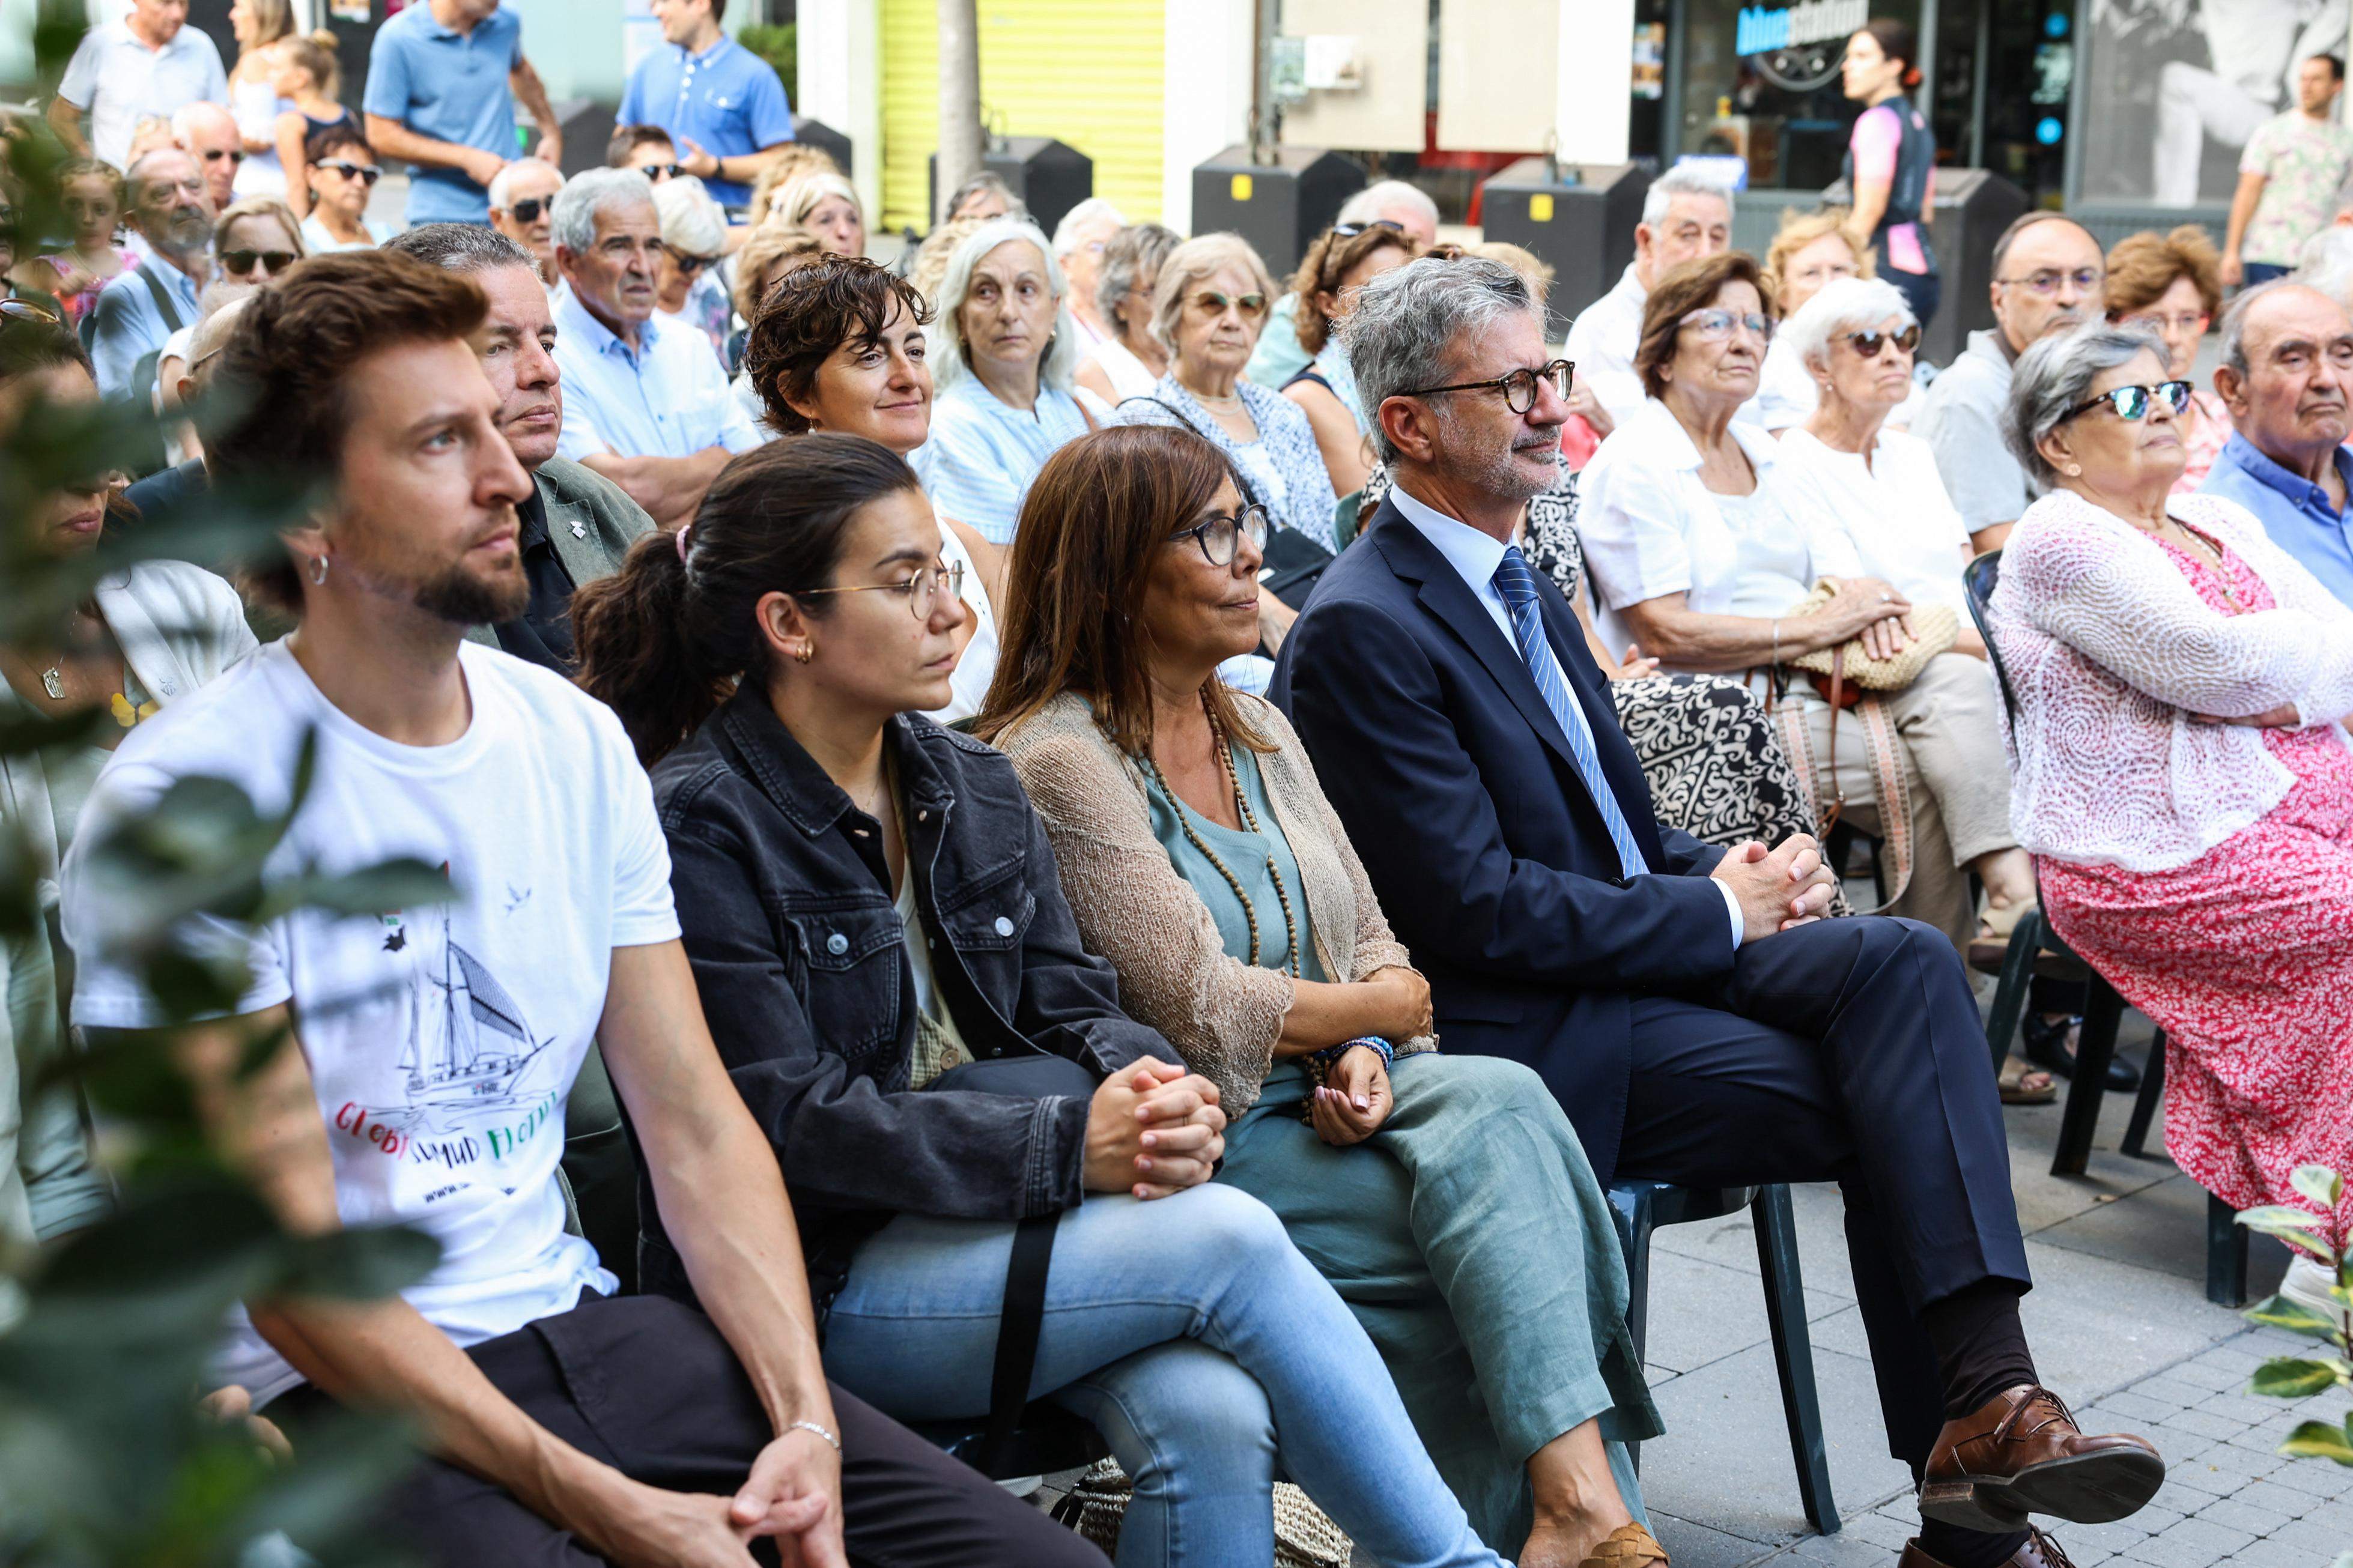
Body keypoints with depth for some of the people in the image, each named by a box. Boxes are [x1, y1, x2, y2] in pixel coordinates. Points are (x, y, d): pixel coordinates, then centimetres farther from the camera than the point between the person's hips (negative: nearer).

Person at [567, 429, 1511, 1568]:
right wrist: (1072, 1144, -22)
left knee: (1212, 1416, -25)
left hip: (996, 1214, 6)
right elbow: (789, 1122, -16)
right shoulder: (699, 825, -10)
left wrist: (1152, 1092, -15)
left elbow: (1067, 1003, 10)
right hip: (822, 1279, -6)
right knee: (1228, 1240, -23)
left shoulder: (974, 788, 13)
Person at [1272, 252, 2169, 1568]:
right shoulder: (1359, 630, -15)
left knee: (1904, 959, -18)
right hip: (1526, 1030, -8)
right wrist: (1718, 912, -12)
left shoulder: (1518, 581, 16)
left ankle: (1985, 1399, -24)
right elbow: (1477, 909, -19)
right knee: (1893, 1113, -19)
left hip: (1644, 949, 8)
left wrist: (1728, 871, -1)